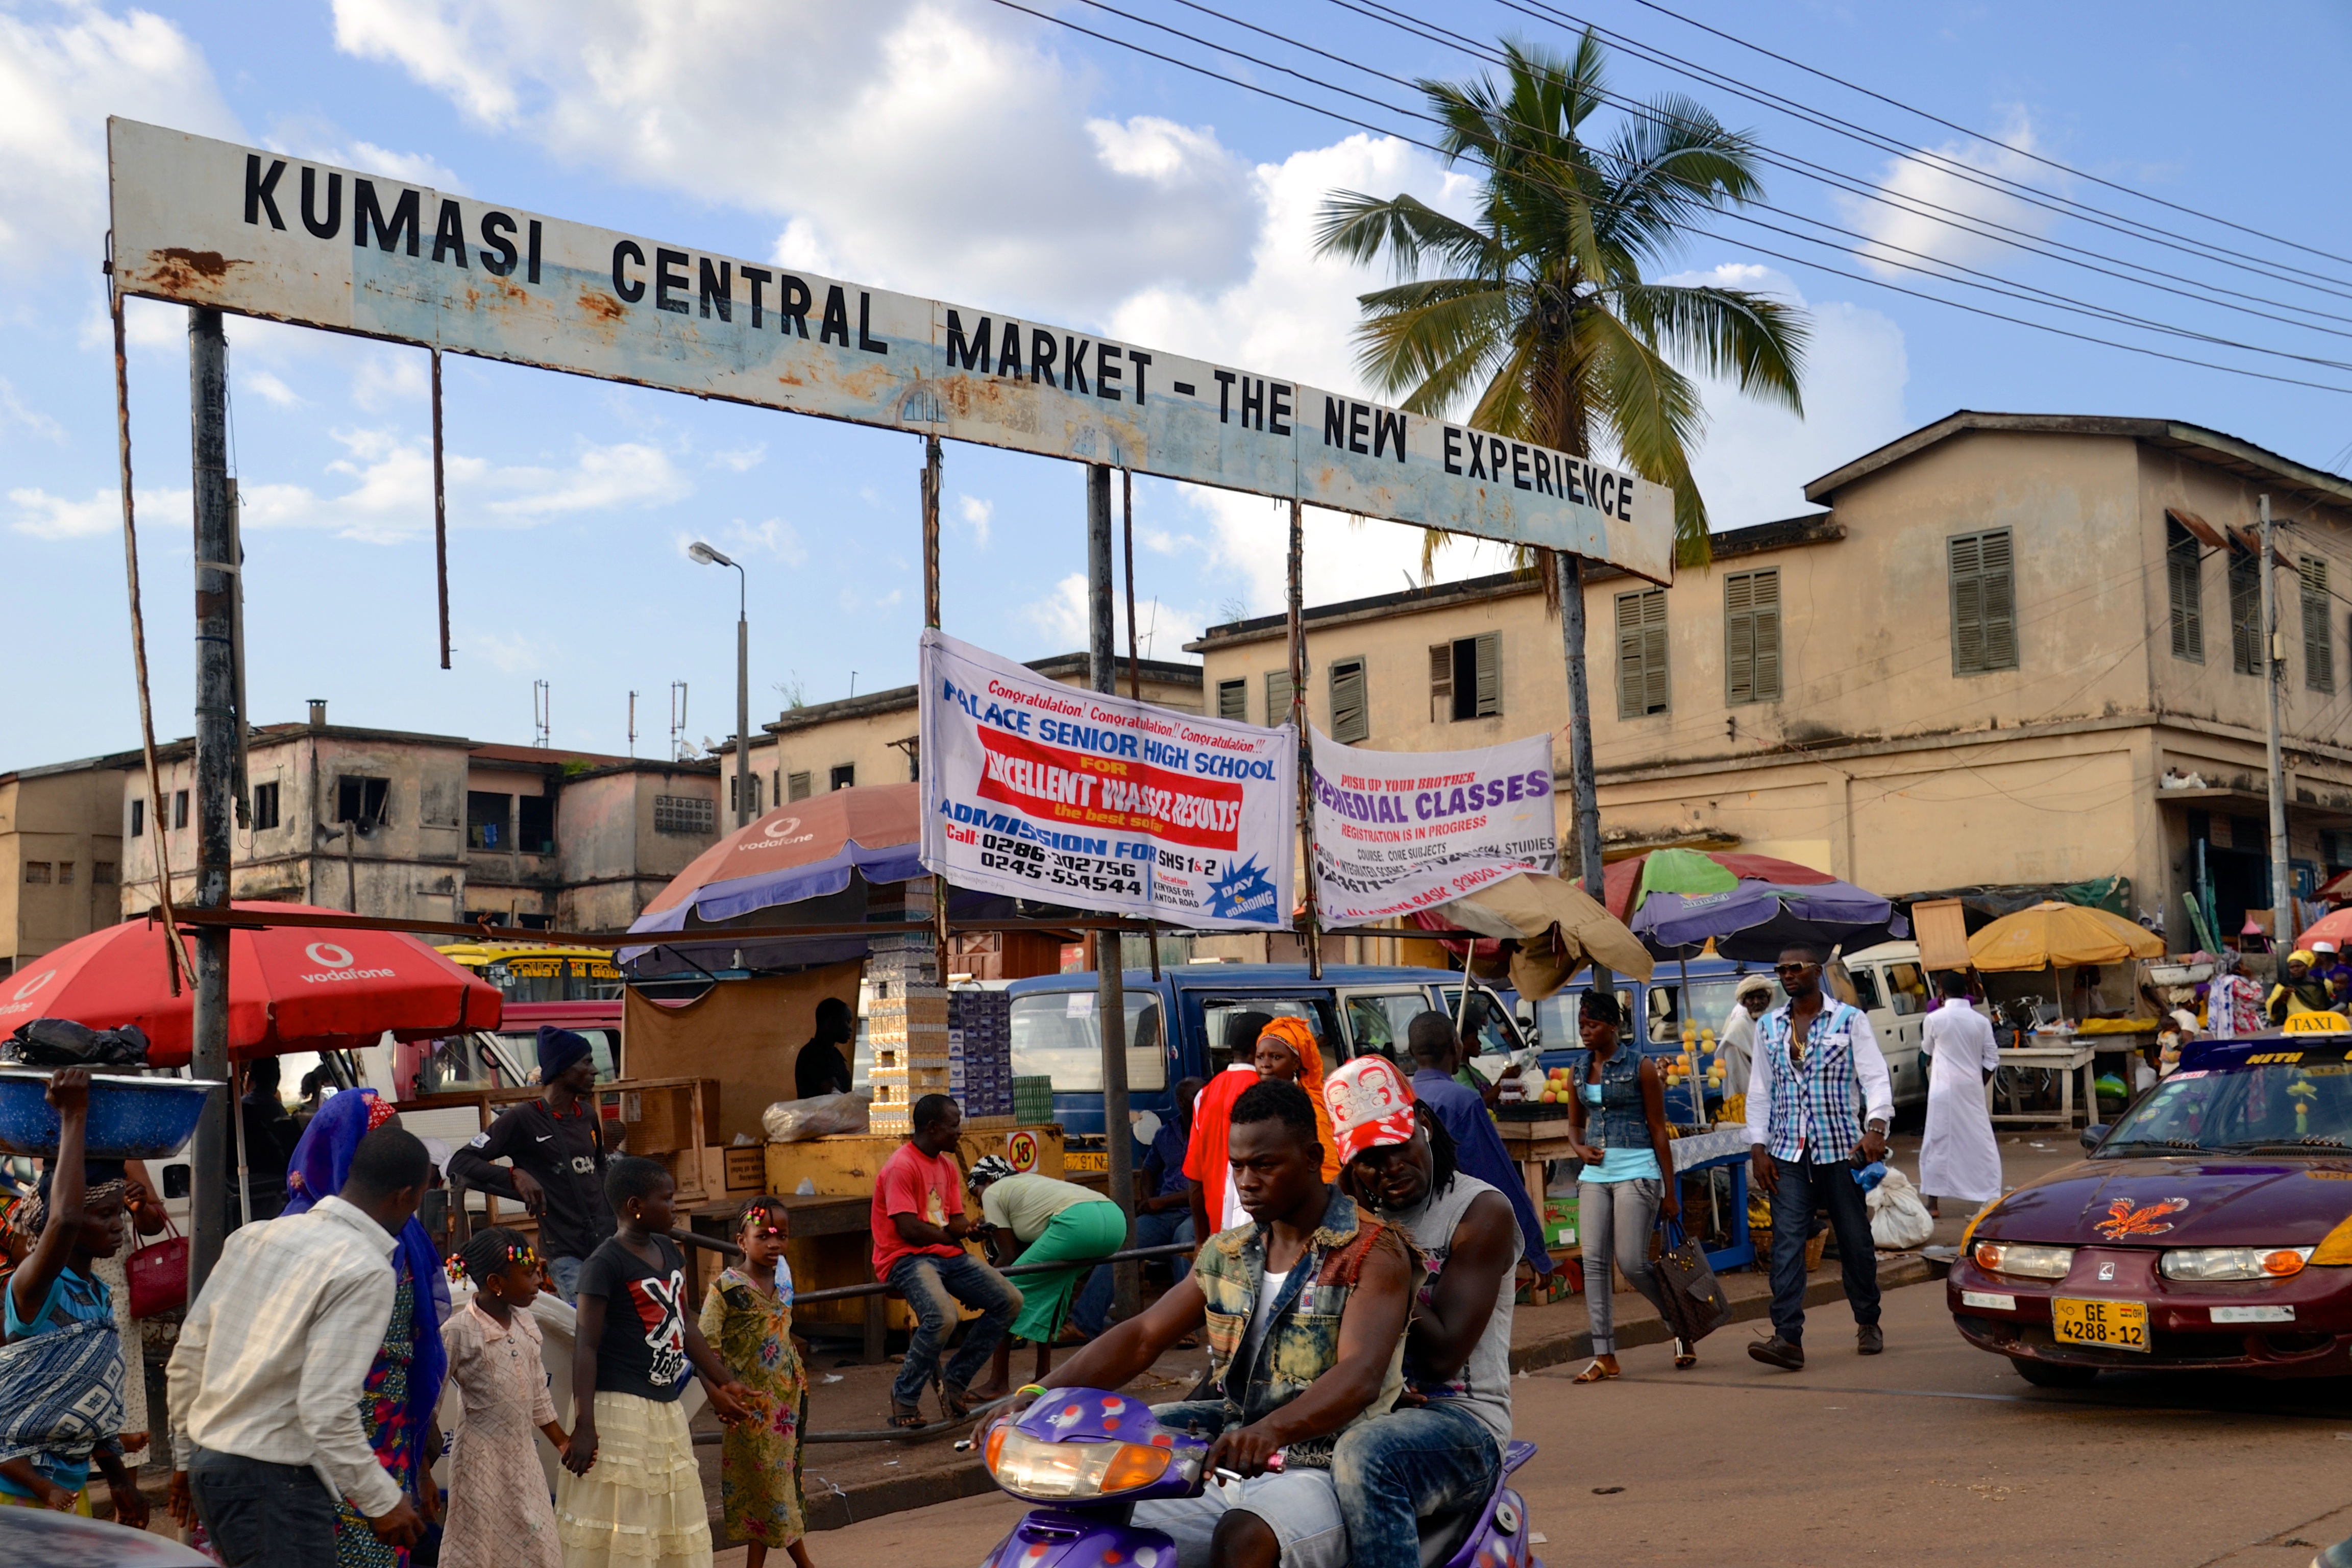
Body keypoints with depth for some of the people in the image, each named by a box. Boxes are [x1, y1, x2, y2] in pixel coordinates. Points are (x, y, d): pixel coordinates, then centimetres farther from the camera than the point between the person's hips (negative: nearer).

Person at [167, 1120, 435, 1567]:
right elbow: (327, 1408, -21)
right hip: (275, 1480, -8)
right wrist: (383, 1500, -10)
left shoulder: (256, 1236, 7)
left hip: (208, 1461, 8)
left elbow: (187, 1358, 12)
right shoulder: (366, 1271, -16)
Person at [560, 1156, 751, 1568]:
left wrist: (724, 1383, 23)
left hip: (666, 1408, 9)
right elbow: (585, 1347, -16)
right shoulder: (606, 1263, -14)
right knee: (616, 1527, -5)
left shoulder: (669, 1251, 10)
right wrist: (584, 1425, -22)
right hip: (619, 1409, -8)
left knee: (678, 1527, 14)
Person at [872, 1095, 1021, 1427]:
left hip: (946, 1254, 9)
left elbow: (957, 1221, 14)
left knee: (1010, 1301, -3)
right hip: (905, 1259, -9)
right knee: (942, 1317, -34)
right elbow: (909, 1229, -18)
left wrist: (966, 1229, -9)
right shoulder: (902, 1167, -14)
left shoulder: (948, 1166, 15)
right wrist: (949, 1235, -4)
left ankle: (955, 1383, 5)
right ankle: (905, 1397, -11)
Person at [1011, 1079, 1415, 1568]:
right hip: (1232, 1472, 7)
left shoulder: (1373, 1252, -8)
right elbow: (1142, 1336, 8)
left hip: (1324, 1475, -6)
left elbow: (1361, 1376, -24)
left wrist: (1270, 1430, -44)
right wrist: (1035, 1396, -8)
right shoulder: (1227, 1254, 14)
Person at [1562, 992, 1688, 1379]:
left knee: (1632, 1261, -8)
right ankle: (1604, 1355, 1)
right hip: (1595, 1174, 5)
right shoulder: (1580, 1072, 11)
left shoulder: (1641, 1067, -4)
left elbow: (1659, 1130, -2)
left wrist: (1670, 1191, -3)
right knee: (1594, 1261, -3)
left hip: (1636, 1171, -5)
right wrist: (1580, 1147, -2)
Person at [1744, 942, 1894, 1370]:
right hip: (1788, 1155, 2)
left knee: (1855, 1240, 7)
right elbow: (1760, 1091, 13)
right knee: (1787, 1242, -9)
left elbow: (1876, 1078, -5)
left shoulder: (1850, 1020, 2)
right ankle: (1788, 1338, -15)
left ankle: (1868, 1324, 27)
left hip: (1841, 1148, -2)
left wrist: (1876, 1127, -21)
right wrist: (1758, 1147, 4)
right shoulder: (1768, 1026, 12)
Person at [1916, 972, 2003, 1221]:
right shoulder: (1980, 1021, 1)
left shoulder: (1934, 1019, -6)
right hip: (1972, 1088, 2)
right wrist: (1980, 1085, 13)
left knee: (1938, 1143, 2)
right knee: (1981, 1143, 9)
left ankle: (1933, 1202, 2)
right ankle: (1992, 1198, 10)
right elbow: (1992, 1061, 2)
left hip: (1944, 1089, -2)